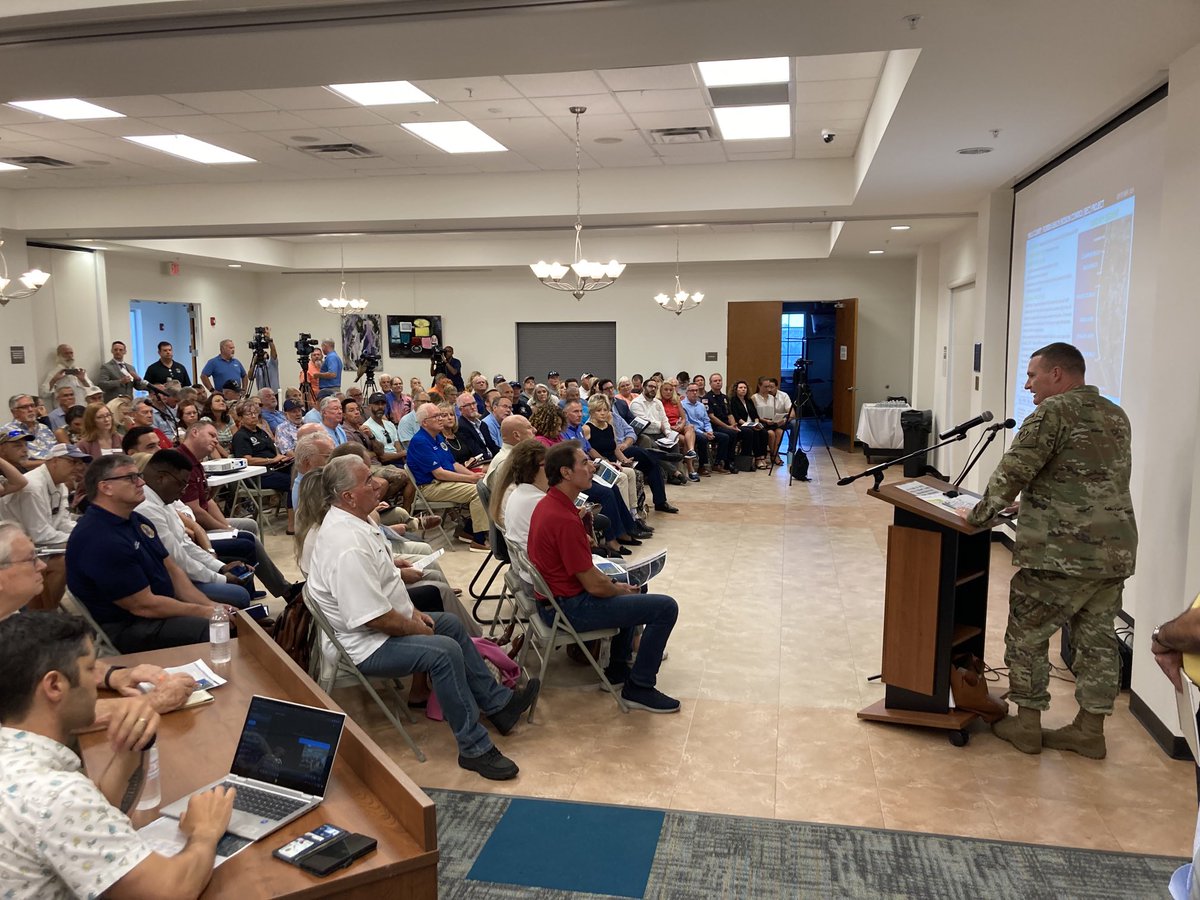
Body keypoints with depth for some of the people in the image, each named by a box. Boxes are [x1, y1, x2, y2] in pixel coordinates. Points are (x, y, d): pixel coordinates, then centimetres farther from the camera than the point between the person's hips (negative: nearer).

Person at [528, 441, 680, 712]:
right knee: (665, 607, -10)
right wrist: (621, 590, -2)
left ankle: (618, 668, 34)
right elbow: (593, 585, -22)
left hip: (554, 596, 11)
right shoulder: (565, 520, -28)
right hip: (570, 608, -11)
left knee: (631, 587, 31)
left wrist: (615, 584, 8)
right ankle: (639, 688, 2)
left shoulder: (548, 504, 4)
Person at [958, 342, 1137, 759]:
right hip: (1116, 551, 8)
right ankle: (1090, 730, 22)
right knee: (1097, 639, 14)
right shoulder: (1116, 416, 16)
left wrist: (979, 515, -1)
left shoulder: (1053, 412, -10)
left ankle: (1026, 725, 16)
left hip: (1060, 553, -8)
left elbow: (1012, 473, -14)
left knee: (1028, 635, 6)